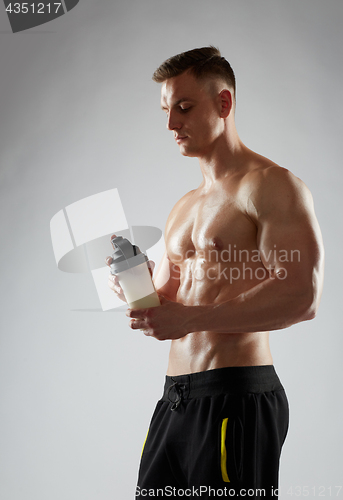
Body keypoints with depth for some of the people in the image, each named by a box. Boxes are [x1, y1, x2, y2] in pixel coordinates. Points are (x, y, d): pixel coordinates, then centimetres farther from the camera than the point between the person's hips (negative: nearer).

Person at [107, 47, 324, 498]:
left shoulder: (270, 186, -7)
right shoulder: (184, 208, 19)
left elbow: (302, 296, -19)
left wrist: (191, 318, -21)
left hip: (236, 397, -8)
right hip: (175, 398, 8)